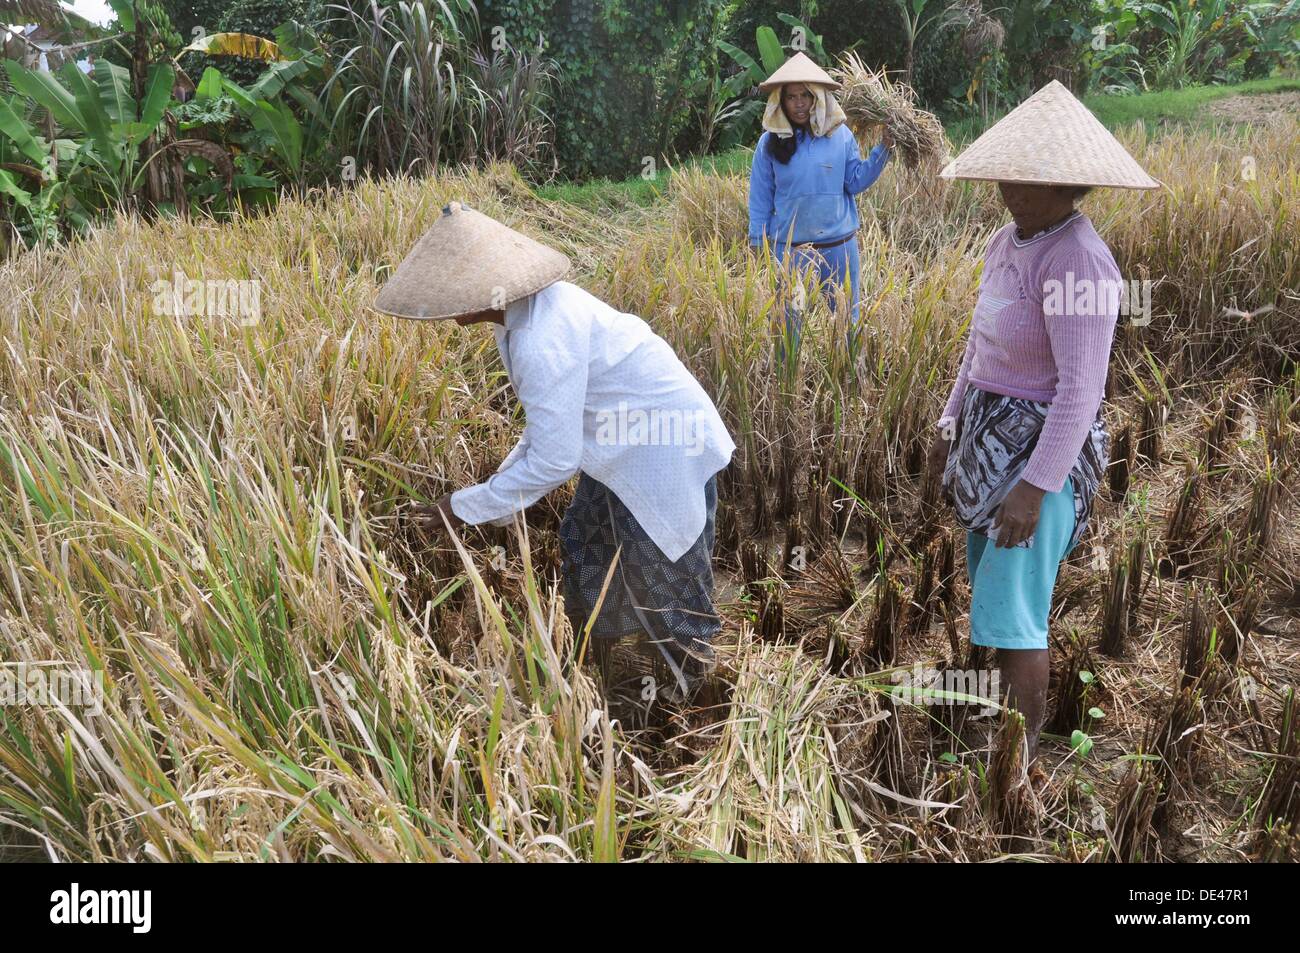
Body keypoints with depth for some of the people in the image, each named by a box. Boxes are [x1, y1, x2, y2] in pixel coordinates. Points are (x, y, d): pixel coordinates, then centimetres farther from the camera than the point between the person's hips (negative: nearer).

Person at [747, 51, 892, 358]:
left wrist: (882, 149, -11)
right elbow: (760, 198, 1)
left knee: (848, 320, 13)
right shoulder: (770, 142, -3)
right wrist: (758, 243, 1)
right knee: (790, 324, 12)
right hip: (789, 250, -1)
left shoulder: (840, 135, -1)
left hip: (839, 246, 1)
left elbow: (855, 182, -1)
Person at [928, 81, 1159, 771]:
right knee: (990, 581, 20)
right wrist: (951, 425, 17)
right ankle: (1016, 709, 41)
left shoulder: (1078, 260, -23)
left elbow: (1080, 387, -25)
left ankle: (1021, 757, 13)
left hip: (1042, 450, -9)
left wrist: (1035, 487, -25)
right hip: (994, 435, 9)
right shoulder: (1008, 242, 5)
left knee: (1010, 611, -4)